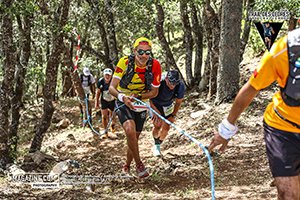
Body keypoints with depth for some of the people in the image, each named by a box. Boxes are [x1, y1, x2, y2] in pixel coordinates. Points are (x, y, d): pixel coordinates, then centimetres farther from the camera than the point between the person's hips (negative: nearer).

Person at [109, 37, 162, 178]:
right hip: (123, 103, -3)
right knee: (130, 130, -29)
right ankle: (139, 164, -15)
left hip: (140, 105, 3)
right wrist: (122, 97, -45)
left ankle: (127, 166, 40)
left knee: (134, 137, 14)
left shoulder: (155, 66, -20)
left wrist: (137, 96, -27)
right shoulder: (125, 62, -25)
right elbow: (112, 88, -25)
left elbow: (154, 92, -10)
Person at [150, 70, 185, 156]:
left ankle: (158, 145, 21)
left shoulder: (180, 86, -28)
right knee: (157, 126, -14)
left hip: (168, 106, 3)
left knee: (166, 127, -2)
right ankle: (156, 145, 11)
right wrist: (157, 112, -25)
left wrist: (173, 115, -8)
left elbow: (178, 102, -9)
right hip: (155, 105, -3)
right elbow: (150, 98, -22)